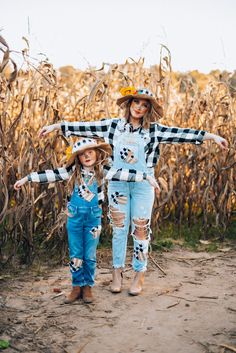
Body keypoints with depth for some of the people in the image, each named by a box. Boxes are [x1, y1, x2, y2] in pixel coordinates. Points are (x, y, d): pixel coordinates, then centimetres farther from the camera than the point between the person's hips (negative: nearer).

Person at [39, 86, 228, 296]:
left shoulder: (154, 130, -2)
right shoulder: (113, 125, 1)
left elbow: (183, 134, -8)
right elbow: (85, 127, 2)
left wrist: (213, 136, -14)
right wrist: (55, 126, 2)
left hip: (143, 185, -1)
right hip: (118, 184, 1)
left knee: (141, 228, 6)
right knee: (119, 227, 9)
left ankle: (139, 273, 18)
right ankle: (117, 271, 21)